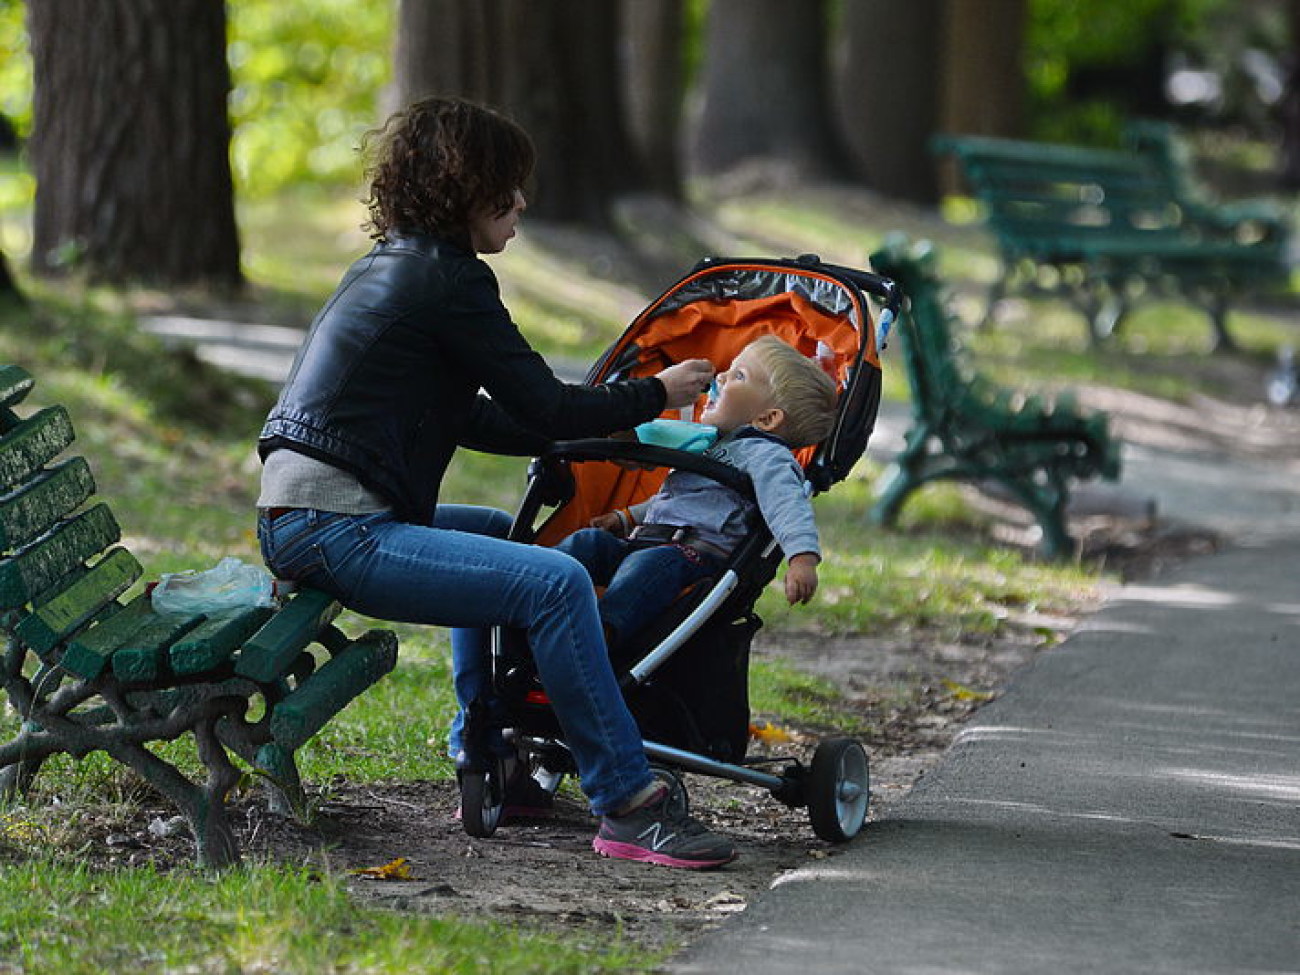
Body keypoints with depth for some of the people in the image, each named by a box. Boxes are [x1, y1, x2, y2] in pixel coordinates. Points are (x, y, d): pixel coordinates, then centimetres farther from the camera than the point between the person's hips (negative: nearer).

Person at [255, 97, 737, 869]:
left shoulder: (393, 266, 20)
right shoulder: (445, 279, -10)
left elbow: (471, 419, 24)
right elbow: (544, 407, -9)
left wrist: (614, 423, 21)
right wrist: (657, 395, 6)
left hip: (303, 521, 11)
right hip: (333, 530, -11)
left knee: (499, 533, 33)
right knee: (555, 582, -21)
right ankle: (628, 808, -20)